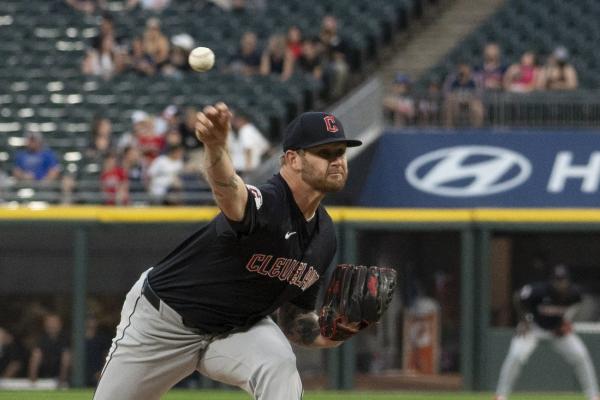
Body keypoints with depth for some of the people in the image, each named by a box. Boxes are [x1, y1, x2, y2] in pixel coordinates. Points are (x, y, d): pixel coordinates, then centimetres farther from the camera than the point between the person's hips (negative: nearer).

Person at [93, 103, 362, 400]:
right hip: (163, 321, -5)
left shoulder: (324, 235, -6)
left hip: (237, 328, 5)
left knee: (279, 365, -28)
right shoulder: (266, 204, -31)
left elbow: (295, 317, 5)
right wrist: (215, 146, -81)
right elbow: (227, 190, -58)